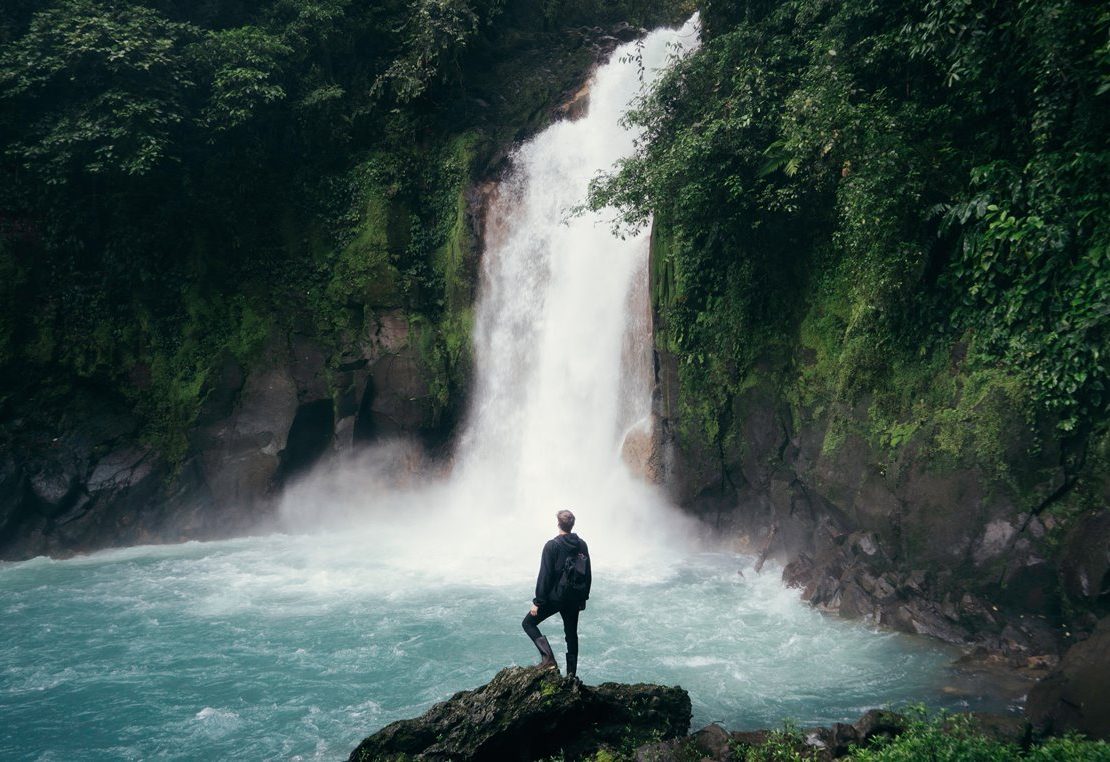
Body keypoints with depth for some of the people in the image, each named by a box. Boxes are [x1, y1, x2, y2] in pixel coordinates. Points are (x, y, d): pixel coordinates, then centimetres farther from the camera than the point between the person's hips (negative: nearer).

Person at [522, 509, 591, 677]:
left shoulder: (552, 545, -15)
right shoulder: (582, 545, 2)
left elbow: (545, 575, -16)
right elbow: (588, 574, 9)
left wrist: (538, 602, -11)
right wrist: (583, 597, 19)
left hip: (554, 597, -5)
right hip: (574, 598, 5)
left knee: (528, 623, 8)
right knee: (571, 634, 16)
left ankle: (548, 657, -8)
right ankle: (571, 674, 17)